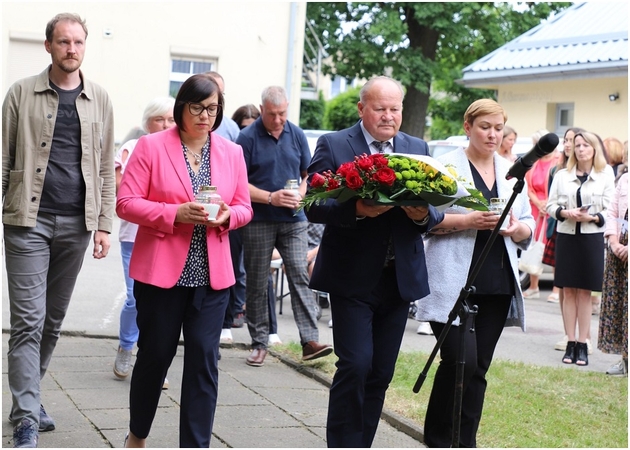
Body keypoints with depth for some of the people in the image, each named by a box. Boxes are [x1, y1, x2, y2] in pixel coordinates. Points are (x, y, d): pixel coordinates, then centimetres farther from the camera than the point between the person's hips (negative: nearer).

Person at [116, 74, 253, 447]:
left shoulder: (232, 153, 8)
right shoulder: (151, 146, -3)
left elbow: (244, 208, 13)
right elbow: (126, 203, -7)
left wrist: (227, 216, -10)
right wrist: (176, 213, -19)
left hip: (212, 275, 3)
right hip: (161, 272, -2)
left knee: (204, 361, -1)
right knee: (156, 354, 9)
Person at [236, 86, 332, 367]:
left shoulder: (297, 135, 6)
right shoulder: (248, 137, -5)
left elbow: (308, 174, 13)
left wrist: (301, 195, -8)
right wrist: (270, 198, -17)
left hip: (293, 220, 2)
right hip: (258, 222, -2)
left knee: (300, 277, -6)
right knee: (257, 283, 5)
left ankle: (310, 341, -9)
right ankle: (259, 343, 14)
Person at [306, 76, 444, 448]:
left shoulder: (418, 149, 10)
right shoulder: (334, 146, -2)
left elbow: (435, 210, 9)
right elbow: (314, 207, -9)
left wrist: (424, 214, -14)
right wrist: (356, 210, -25)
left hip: (400, 278, 4)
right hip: (352, 278, -4)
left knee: (381, 374, 9)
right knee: (356, 365, -11)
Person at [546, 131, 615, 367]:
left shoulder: (606, 176, 2)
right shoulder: (562, 175, 8)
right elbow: (550, 205, 8)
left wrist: (592, 217, -18)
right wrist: (565, 213, -11)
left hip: (592, 238, -2)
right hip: (566, 236, 2)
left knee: (585, 292, 2)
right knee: (569, 291, 3)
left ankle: (582, 345, 6)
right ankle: (571, 343, 7)